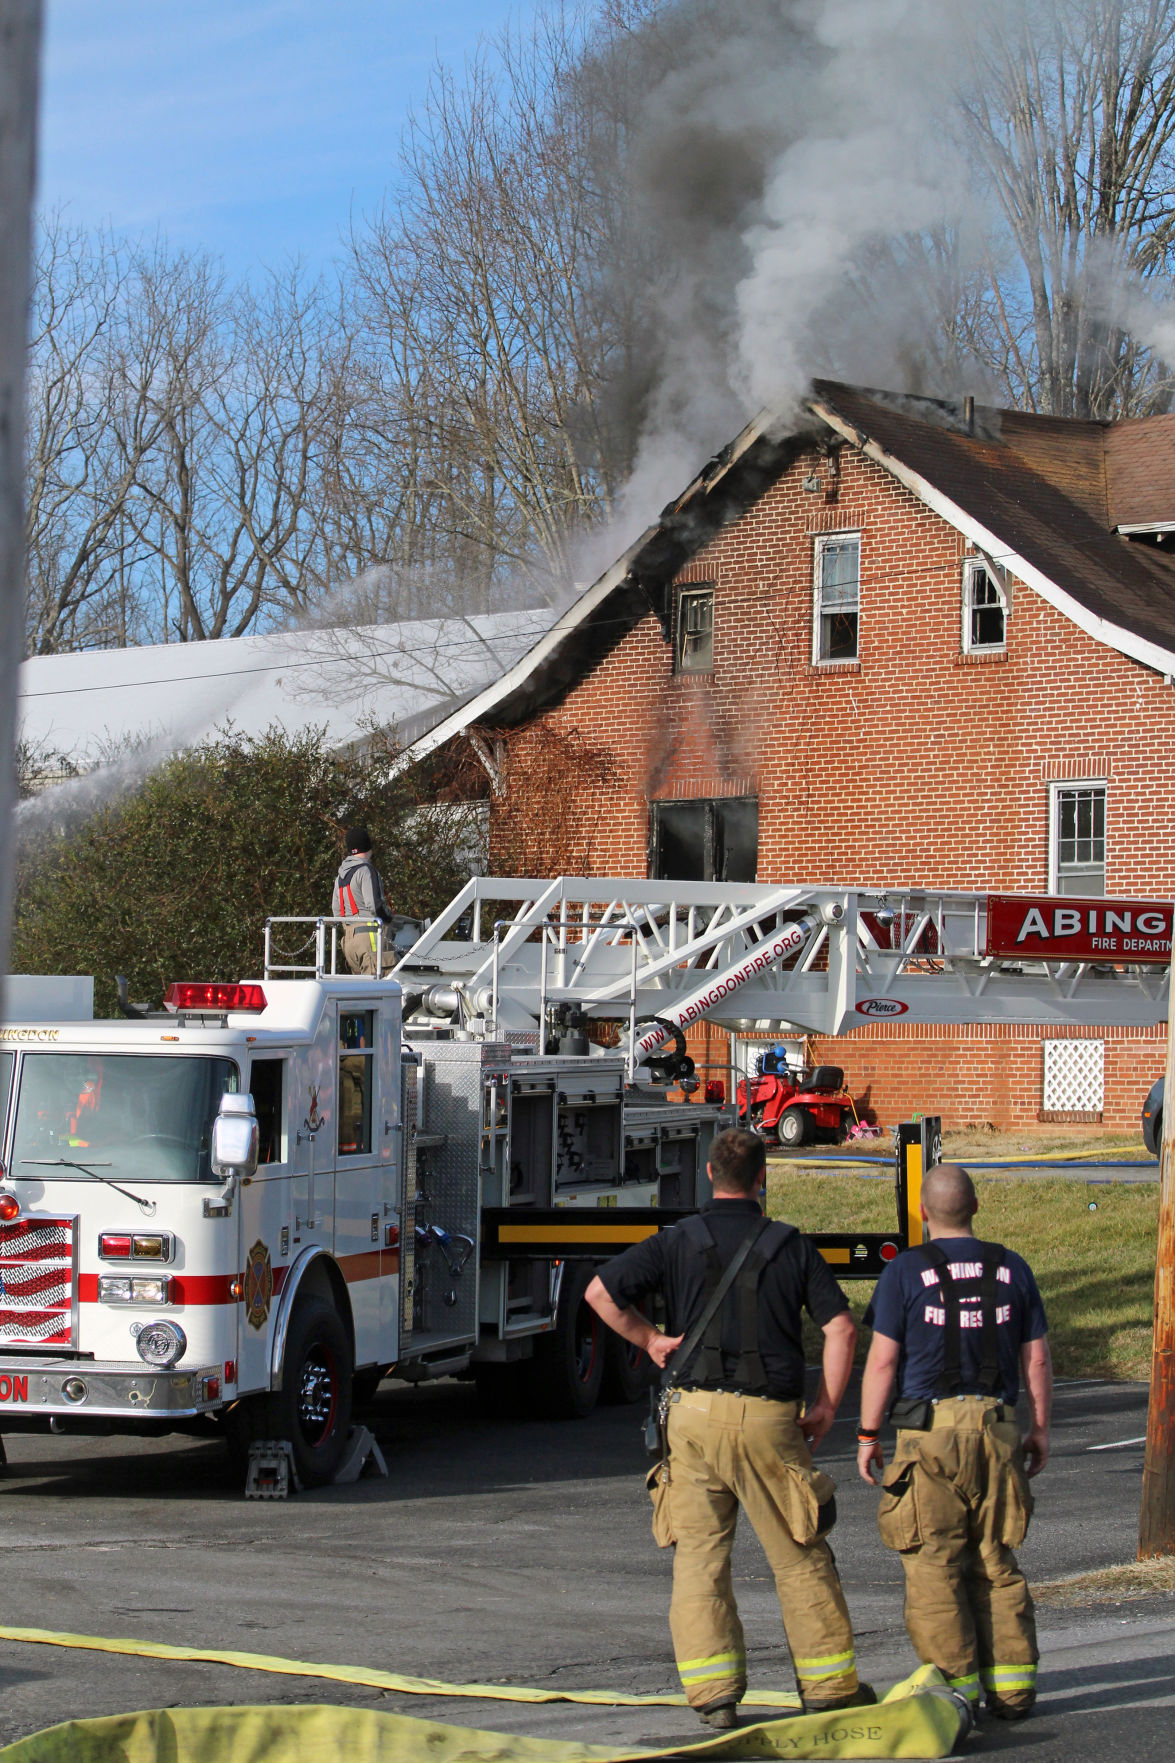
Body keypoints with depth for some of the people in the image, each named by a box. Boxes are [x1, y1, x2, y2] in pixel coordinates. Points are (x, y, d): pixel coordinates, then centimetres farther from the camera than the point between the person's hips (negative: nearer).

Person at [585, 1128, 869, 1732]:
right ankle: (830, 1686, 15)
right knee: (800, 1556, 9)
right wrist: (826, 1407, 5)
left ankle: (713, 1693, 1)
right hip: (770, 1418, 0)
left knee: (698, 1555, 5)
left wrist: (648, 1339, 8)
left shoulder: (677, 1242, 3)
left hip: (695, 1412, 0)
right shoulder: (792, 1246, 4)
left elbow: (600, 1291, -3)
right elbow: (841, 1327, -1)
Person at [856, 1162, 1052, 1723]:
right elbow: (1037, 1360, 9)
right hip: (999, 1430, 4)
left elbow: (882, 1361, -5)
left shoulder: (906, 1271, -4)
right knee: (997, 1565, 11)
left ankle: (953, 1687, -1)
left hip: (930, 1430, -4)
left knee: (934, 1567, 1)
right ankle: (1012, 1686, 9)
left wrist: (867, 1435, 2)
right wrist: (1040, 1429, 18)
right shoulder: (1012, 1269, 7)